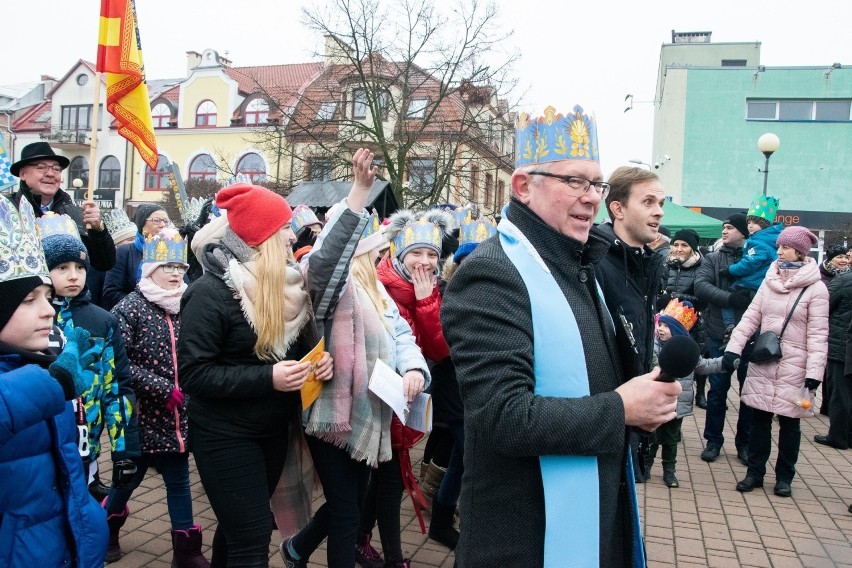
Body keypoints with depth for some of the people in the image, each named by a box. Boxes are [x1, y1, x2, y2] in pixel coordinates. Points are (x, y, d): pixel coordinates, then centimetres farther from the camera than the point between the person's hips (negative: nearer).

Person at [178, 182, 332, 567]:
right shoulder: (211, 292, -19)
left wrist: (320, 358, -9)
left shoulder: (286, 282, 3)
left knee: (240, 528, 22)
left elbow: (301, 341, 14)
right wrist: (267, 378, -29)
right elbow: (192, 373, -21)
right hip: (226, 436, -7)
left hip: (274, 429, 7)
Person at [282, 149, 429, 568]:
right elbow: (325, 257, -39)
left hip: (366, 415, 9)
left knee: (349, 503, 23)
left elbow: (401, 334, 8)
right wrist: (359, 192, -46)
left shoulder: (374, 289, 12)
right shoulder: (333, 282, -15)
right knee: (346, 513, 3)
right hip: (335, 415, -9)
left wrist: (413, 367, -15)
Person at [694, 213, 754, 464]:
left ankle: (745, 442, 27)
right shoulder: (713, 259, 5)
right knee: (717, 389, 8)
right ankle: (713, 440, 23)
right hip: (719, 334, 1)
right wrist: (729, 297, -23)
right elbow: (701, 285, -10)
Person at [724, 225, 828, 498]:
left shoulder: (816, 288, -7)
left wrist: (813, 374, -15)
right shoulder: (770, 281, 7)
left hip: (793, 367, -4)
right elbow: (751, 317, 5)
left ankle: (784, 477, 23)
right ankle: (755, 472, 21)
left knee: (789, 422, 8)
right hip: (762, 363, 4)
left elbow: (818, 335, -9)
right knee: (759, 419, 9)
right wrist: (734, 348, -5)